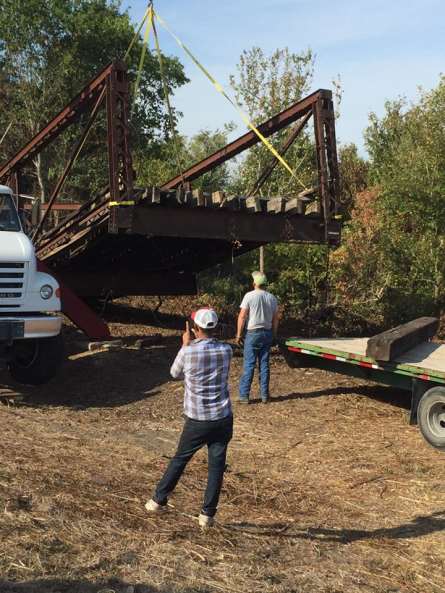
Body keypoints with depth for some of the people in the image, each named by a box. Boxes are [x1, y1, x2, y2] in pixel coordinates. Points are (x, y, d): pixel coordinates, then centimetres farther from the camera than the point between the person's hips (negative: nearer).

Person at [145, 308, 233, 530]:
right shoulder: (226, 350, -3)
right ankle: (207, 514, 13)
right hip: (222, 419, 1)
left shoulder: (188, 352, -12)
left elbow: (175, 373, 8)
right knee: (216, 466, 9)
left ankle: (158, 500, 27)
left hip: (197, 420, -1)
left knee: (179, 459, 16)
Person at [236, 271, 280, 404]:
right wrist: (273, 335, 17)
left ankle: (244, 395, 0)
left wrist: (239, 334, -4)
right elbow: (276, 318, 8)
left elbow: (242, 316, -11)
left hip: (253, 333, -4)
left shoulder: (249, 296, -9)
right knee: (265, 365, 9)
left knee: (249, 365, -1)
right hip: (267, 333, 4)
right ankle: (264, 395, 13)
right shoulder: (272, 298, 5)